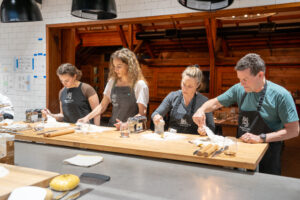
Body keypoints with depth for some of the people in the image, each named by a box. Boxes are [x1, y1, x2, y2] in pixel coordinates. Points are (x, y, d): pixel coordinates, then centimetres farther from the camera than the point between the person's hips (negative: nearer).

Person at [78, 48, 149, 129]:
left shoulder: (140, 85, -6)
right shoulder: (112, 81, 10)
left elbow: (142, 113, -8)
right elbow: (102, 106, 13)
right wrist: (87, 117, 0)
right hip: (112, 128, 5)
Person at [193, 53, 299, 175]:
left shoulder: (280, 95, -17)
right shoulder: (239, 89, -4)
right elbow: (215, 103, 7)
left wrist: (261, 138, -24)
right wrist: (202, 110, -14)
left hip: (267, 155, -4)